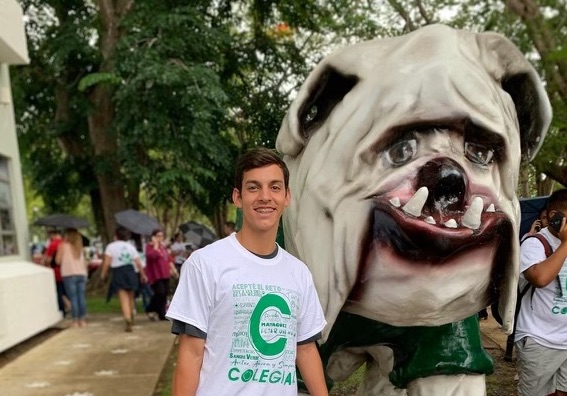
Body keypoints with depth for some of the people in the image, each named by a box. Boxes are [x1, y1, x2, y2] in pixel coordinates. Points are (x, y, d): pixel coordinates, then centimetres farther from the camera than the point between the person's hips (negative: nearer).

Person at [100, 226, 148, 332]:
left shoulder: (111, 246, -2)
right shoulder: (131, 246, 10)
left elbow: (107, 262, -12)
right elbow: (138, 263, 7)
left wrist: (103, 274, -1)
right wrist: (143, 275, 15)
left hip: (118, 273, -4)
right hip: (130, 272, 4)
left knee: (123, 298, -8)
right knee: (130, 296, 18)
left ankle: (127, 318, -25)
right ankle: (131, 318, 32)